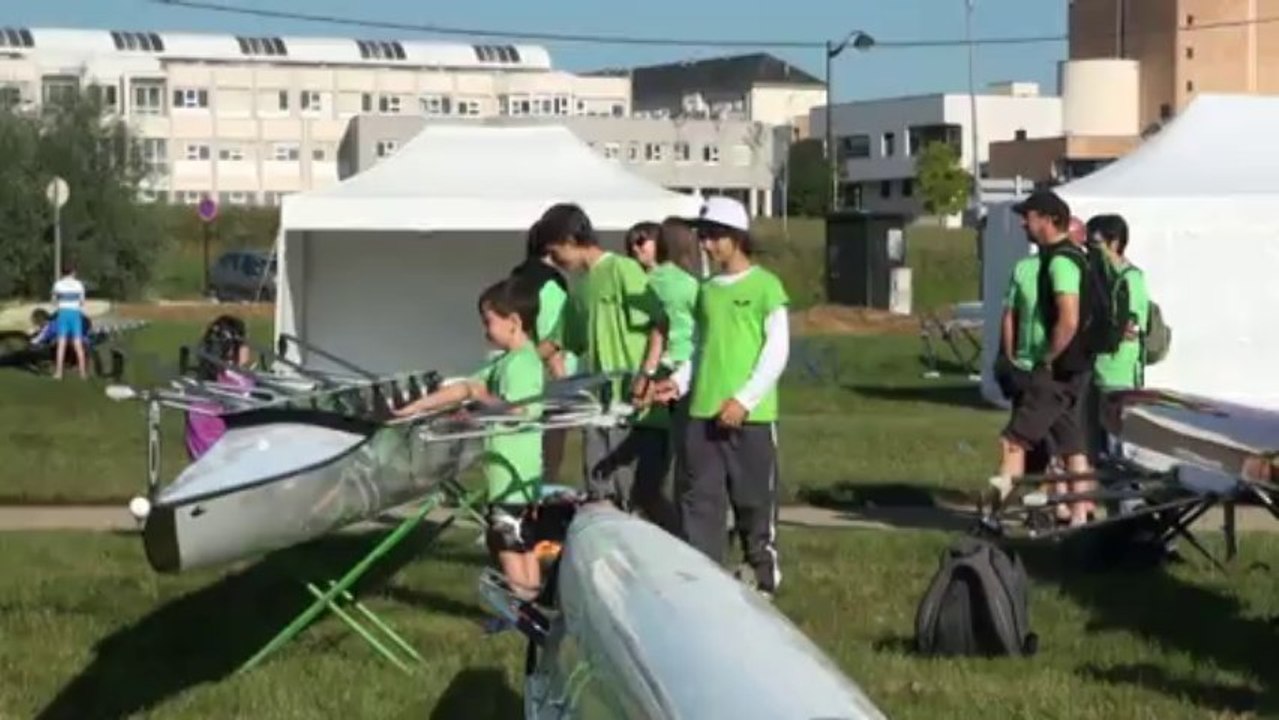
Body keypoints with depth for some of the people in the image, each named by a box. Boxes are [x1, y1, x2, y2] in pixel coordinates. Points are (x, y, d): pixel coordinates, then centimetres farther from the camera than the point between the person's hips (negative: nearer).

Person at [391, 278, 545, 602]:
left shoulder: (521, 362, -16)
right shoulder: (505, 362, 14)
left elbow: (515, 411, -27)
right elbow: (464, 387, 17)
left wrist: (482, 396, -12)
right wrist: (416, 407, 15)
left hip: (513, 473, -10)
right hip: (517, 473, 10)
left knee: (506, 539, -4)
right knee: (521, 540, 14)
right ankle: (530, 604, 20)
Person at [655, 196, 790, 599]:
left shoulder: (765, 286, -4)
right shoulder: (706, 290, 14)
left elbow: (777, 350, -7)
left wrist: (744, 399, -14)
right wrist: (680, 382, 2)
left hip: (750, 415, -5)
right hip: (702, 413, 5)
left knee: (755, 501, 3)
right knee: (701, 500, 3)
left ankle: (763, 578, 15)